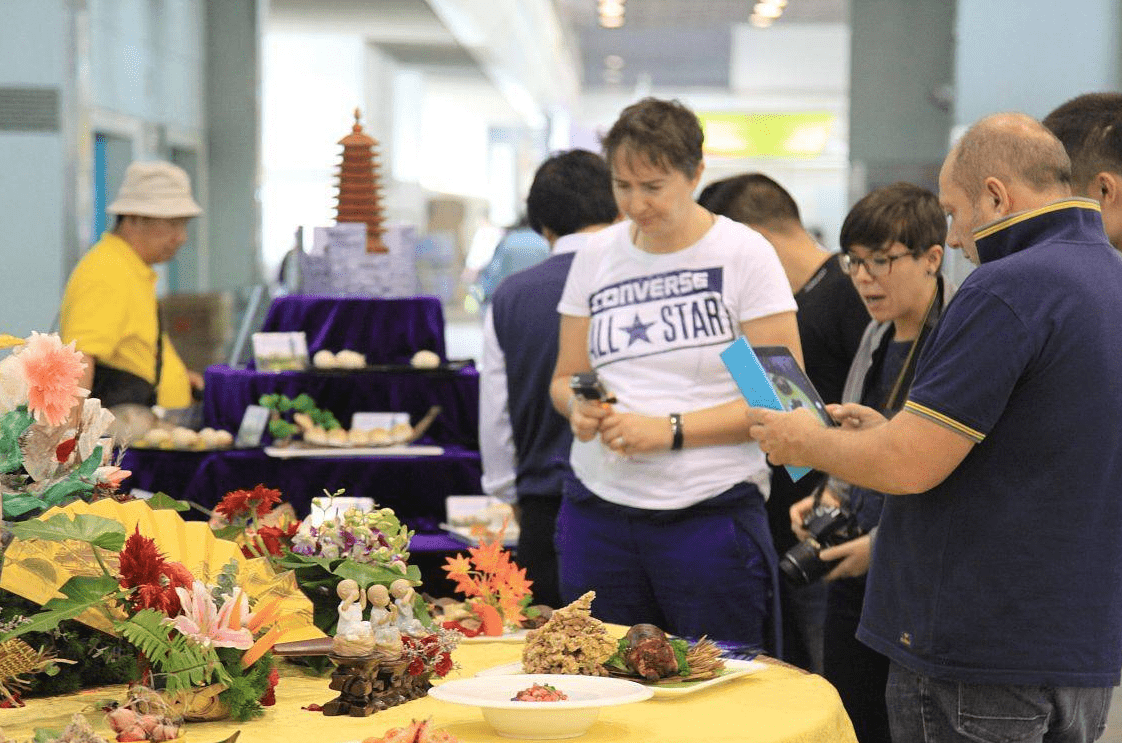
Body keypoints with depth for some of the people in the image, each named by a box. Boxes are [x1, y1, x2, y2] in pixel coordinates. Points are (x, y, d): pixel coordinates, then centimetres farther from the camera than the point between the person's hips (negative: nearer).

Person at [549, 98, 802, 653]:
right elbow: (565, 378, 18)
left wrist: (672, 430, -15)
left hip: (710, 512, -4)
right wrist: (578, 405, -6)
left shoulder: (744, 254, -2)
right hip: (598, 509, 4)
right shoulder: (596, 256, 11)